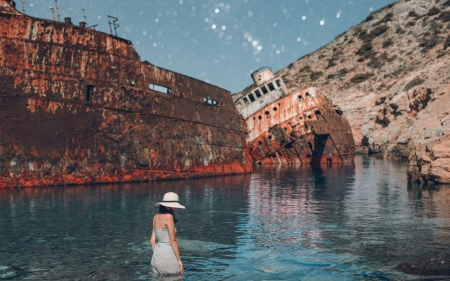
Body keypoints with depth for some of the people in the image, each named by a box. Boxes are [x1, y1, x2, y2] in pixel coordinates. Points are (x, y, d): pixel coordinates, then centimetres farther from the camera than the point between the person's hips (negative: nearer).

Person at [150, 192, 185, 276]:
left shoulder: (156, 216, 9)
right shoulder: (168, 216, -13)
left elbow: (152, 240, 13)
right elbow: (173, 240, -14)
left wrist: (156, 257, 19)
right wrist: (179, 260, -9)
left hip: (156, 257, 7)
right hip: (167, 257, -7)